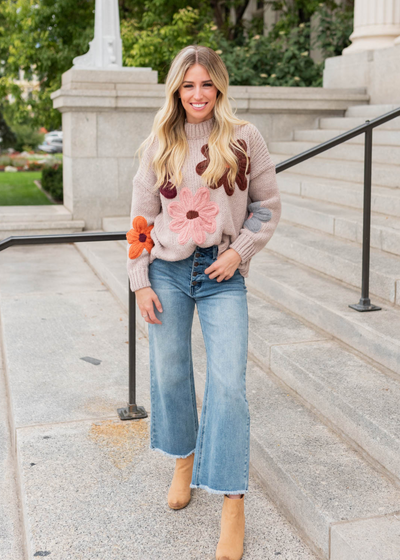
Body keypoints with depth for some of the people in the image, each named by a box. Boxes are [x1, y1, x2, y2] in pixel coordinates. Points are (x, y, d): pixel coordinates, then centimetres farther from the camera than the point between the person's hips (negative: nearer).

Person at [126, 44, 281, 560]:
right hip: (167, 271, 2)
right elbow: (142, 217, 5)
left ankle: (232, 506, 2)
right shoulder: (159, 144, 5)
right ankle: (183, 461, 36)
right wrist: (140, 281, 0)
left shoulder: (244, 139, 0)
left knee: (228, 383, -7)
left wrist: (239, 251, -9)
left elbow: (267, 206, 5)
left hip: (223, 274, -2)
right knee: (169, 373, 10)